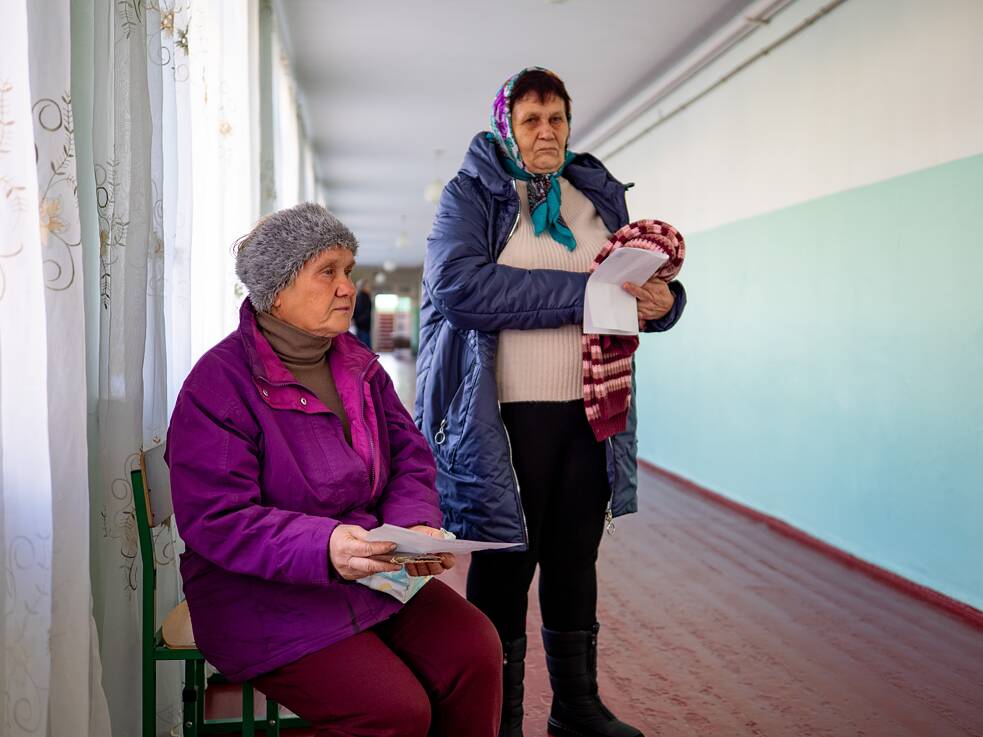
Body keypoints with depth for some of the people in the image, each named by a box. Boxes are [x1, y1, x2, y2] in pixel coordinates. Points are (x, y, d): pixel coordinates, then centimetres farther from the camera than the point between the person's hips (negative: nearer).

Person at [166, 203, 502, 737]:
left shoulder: (358, 365, 10)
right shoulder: (217, 383, -13)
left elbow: (410, 456, 10)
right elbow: (216, 519, -20)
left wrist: (416, 524, -11)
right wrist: (323, 547, -33)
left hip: (376, 570, 7)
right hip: (266, 597, -6)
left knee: (475, 651, -15)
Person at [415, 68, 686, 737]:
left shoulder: (599, 195, 14)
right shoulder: (473, 193, 0)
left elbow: (638, 284, 18)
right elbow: (458, 284, -18)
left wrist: (662, 301, -8)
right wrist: (579, 291, -21)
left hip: (590, 412, 5)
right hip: (506, 416, -5)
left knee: (576, 560, 14)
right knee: (505, 564, 5)